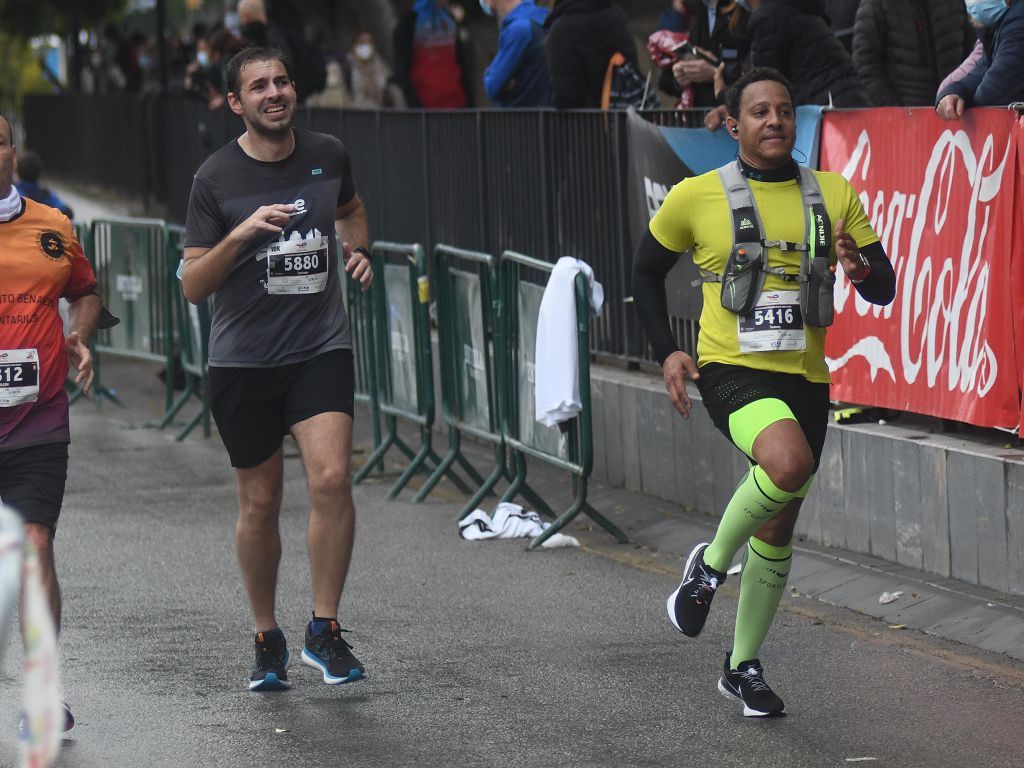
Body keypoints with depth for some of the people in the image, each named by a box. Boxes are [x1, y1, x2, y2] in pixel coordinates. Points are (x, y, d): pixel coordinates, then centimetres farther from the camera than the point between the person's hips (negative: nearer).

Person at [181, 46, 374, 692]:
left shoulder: (329, 155, 4)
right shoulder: (216, 179, -5)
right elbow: (193, 286, -7)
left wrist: (358, 251, 7)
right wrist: (241, 235, -22)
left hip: (322, 348, 1)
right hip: (243, 359, -1)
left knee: (332, 478, -19)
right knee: (260, 504, 7)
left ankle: (325, 630, -7)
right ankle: (267, 639, 25)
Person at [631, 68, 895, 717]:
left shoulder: (835, 195, 6)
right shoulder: (696, 197, -1)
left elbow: (884, 290, 7)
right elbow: (647, 272, 13)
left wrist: (861, 269, -16)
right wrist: (667, 352, 1)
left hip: (806, 377, 4)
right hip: (731, 370, -4)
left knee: (778, 529, 10)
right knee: (788, 462, -33)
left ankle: (743, 666, 27)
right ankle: (711, 565, -8)